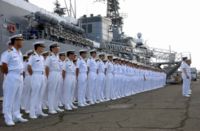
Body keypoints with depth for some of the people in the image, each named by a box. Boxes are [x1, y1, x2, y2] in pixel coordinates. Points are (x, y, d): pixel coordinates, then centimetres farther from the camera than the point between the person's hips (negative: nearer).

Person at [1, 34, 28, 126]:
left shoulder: (20, 53, 12)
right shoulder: (9, 52, -13)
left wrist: (21, 74, 11)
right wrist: (8, 74, -6)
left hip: (20, 77, 8)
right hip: (12, 77, -8)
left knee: (17, 98, 13)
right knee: (9, 98, -1)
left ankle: (17, 116, 23)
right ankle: (8, 119, 5)